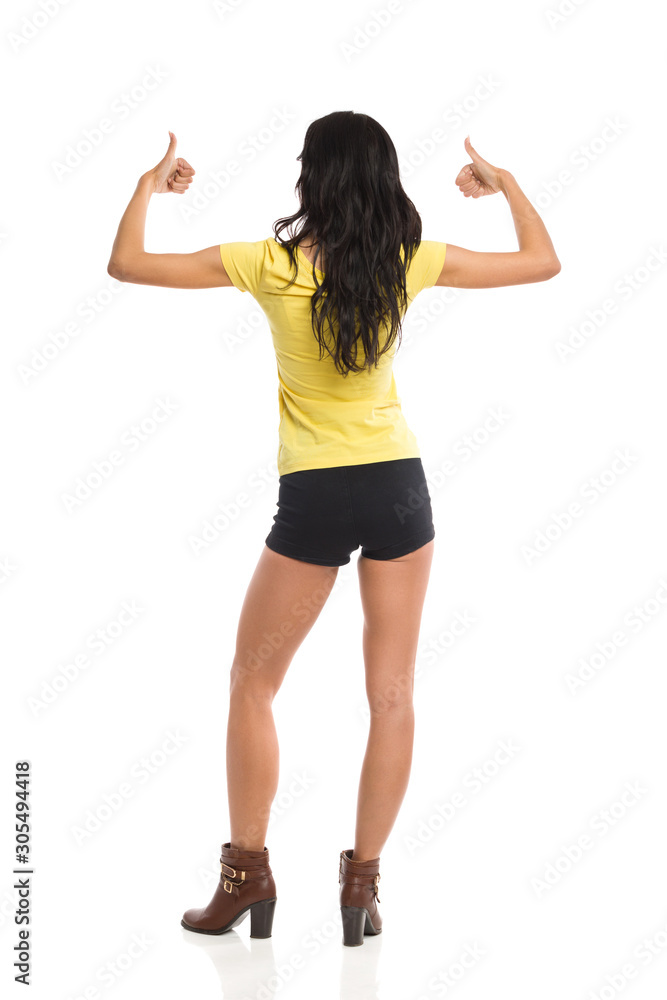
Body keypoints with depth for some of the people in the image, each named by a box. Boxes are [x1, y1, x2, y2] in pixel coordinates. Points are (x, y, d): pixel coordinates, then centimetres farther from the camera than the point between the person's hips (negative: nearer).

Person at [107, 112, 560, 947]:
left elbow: (126, 264, 0)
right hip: (399, 487, 2)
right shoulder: (412, 261, -3)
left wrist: (149, 184, 15)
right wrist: (504, 182, 22)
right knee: (392, 695, 8)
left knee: (251, 685, 14)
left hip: (314, 500, -2)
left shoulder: (271, 264, -8)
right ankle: (363, 880, 10)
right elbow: (543, 260, 9)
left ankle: (247, 871, 15)